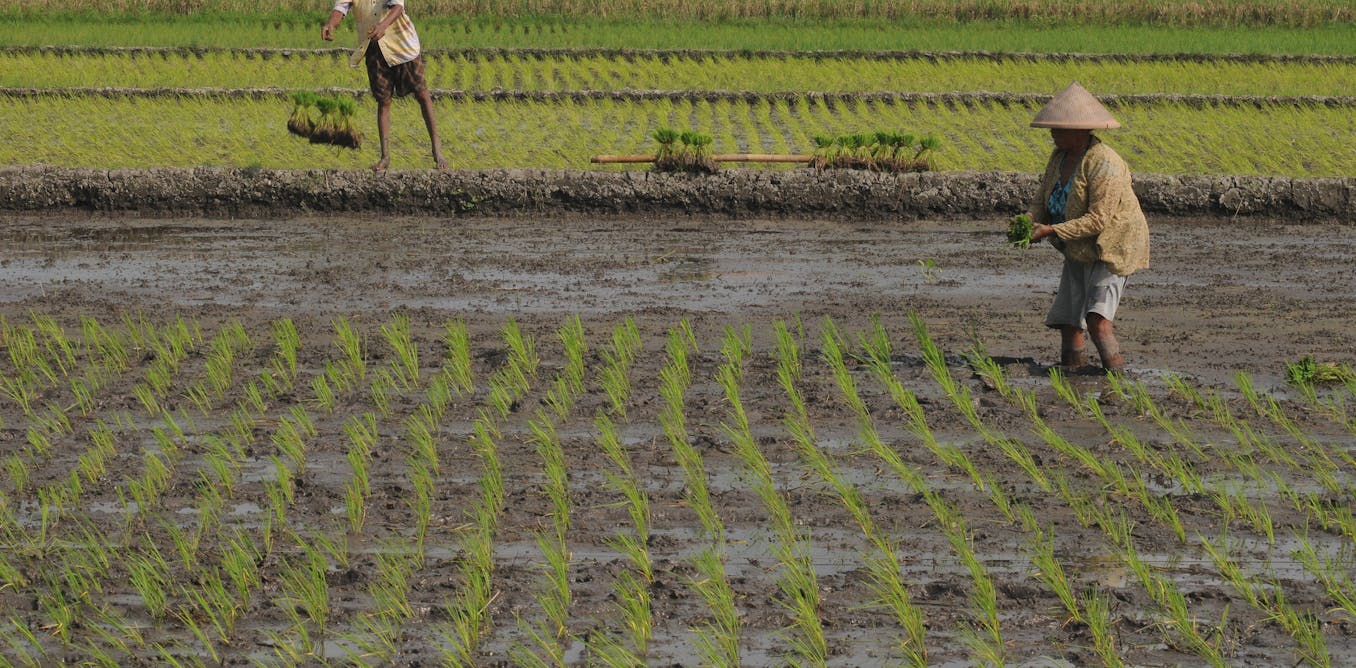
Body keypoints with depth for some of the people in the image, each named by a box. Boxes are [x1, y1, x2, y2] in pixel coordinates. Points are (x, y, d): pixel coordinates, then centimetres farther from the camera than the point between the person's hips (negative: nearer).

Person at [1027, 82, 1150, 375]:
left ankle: (1115, 371, -22)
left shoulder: (1104, 165, -26)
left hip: (1111, 248, -9)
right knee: (1067, 319, 8)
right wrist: (1031, 222, -17)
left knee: (1097, 315, -23)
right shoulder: (1060, 156, 0)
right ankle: (1069, 371, 17)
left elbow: (1098, 220, -29)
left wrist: (1051, 230, -31)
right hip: (1080, 251, 9)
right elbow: (1043, 199, 5)